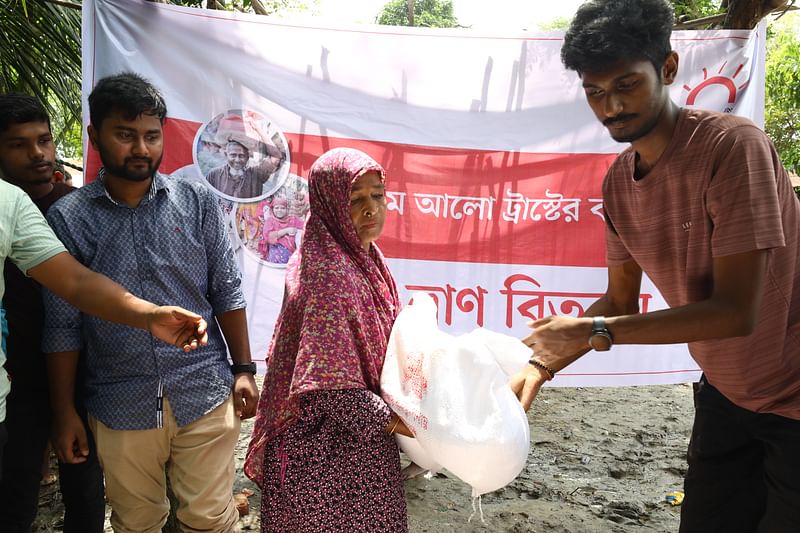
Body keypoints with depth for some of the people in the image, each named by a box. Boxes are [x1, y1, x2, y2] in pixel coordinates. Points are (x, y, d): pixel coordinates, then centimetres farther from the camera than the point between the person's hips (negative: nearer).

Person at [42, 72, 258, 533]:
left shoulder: (199, 202, -1)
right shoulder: (67, 218, -3)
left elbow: (227, 292, 2)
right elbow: (63, 323, 1)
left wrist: (244, 368, 0)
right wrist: (65, 411, 3)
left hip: (205, 395, 0)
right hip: (121, 407, 1)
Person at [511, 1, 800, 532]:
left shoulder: (732, 143, -24)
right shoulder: (617, 181, -4)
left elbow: (736, 311, -28)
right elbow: (620, 302, 3)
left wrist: (592, 331, -25)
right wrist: (542, 365, -8)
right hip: (725, 393, 6)